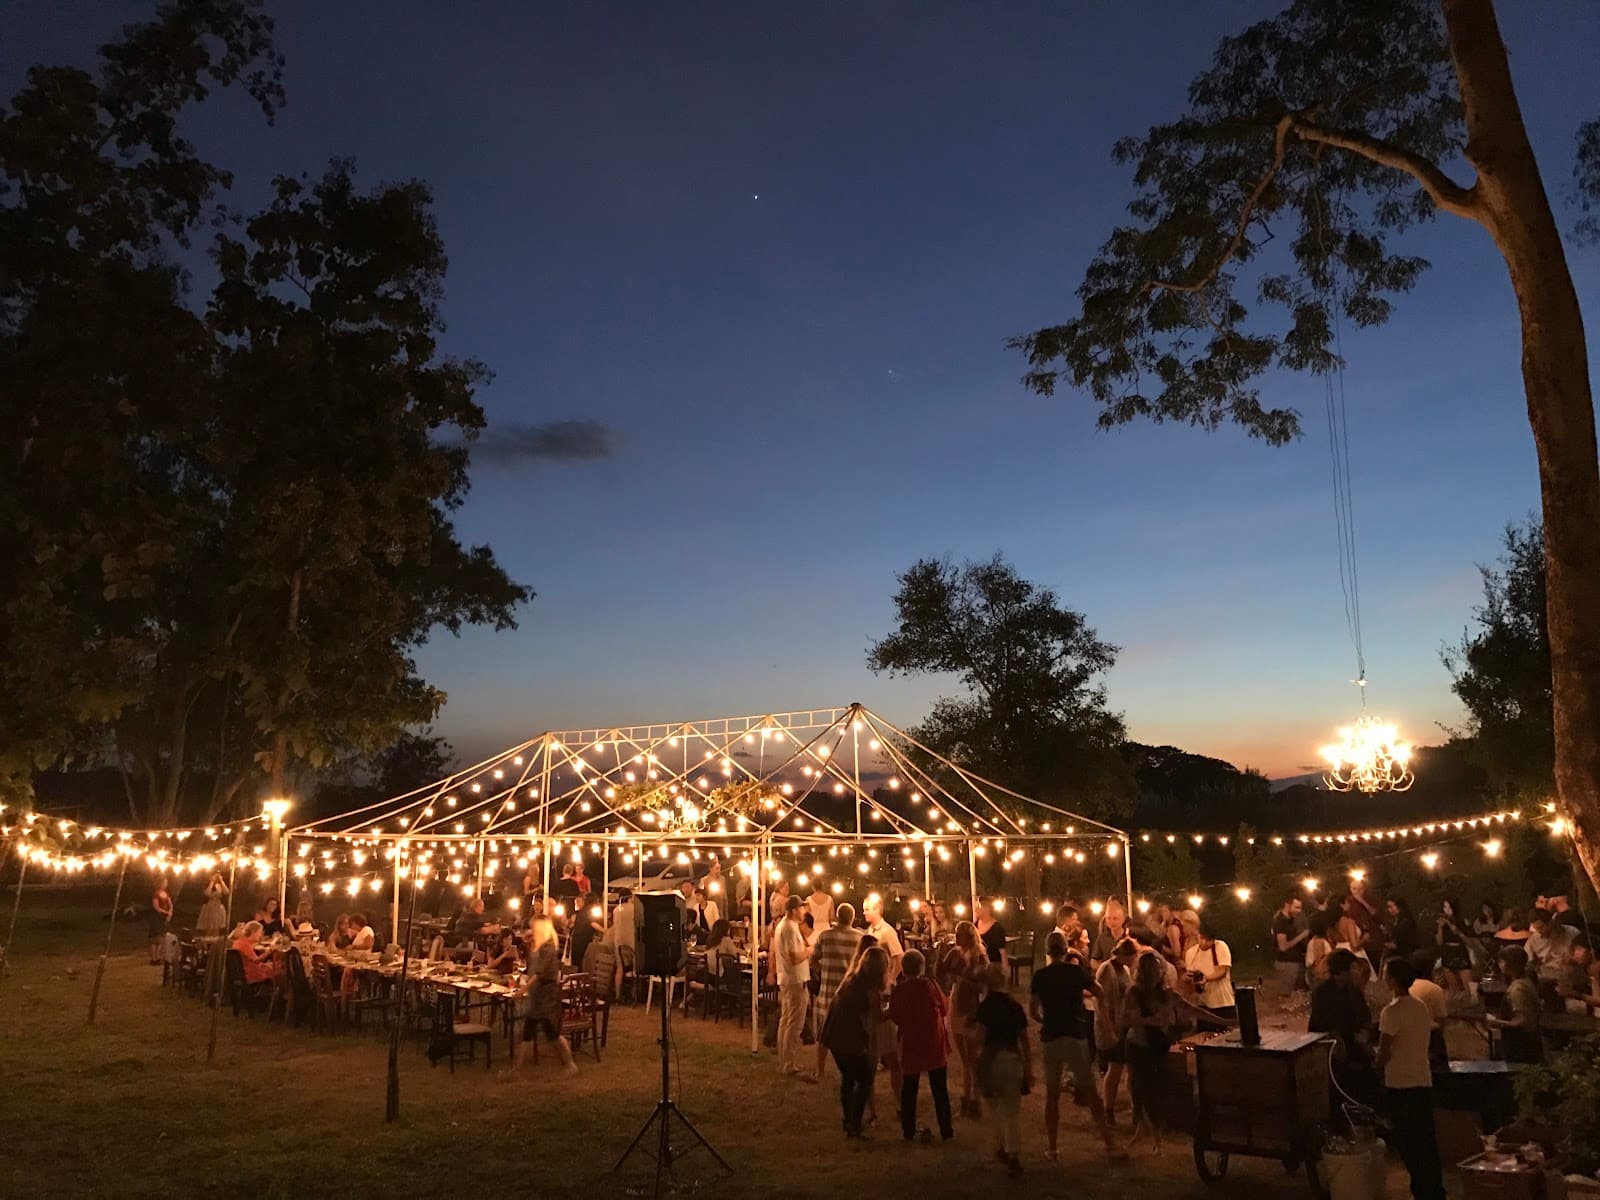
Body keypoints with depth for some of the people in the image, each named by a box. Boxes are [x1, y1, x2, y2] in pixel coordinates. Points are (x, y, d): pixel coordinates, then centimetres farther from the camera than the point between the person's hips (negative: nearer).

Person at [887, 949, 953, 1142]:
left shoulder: (898, 991, -10)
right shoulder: (930, 985, -13)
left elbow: (895, 1018, 1)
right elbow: (945, 1008, 0)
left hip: (910, 1048, 0)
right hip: (935, 1046, 0)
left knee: (908, 1090, 14)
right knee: (940, 1090, 12)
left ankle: (908, 1131, 17)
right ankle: (946, 1130, 16)